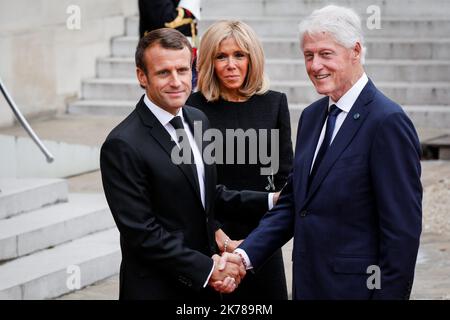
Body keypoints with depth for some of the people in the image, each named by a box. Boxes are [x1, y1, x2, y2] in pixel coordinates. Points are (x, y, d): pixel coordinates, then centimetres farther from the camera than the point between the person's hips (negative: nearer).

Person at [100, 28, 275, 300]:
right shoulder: (123, 146, -19)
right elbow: (142, 234, -19)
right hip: (156, 289, -7)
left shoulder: (198, 120, 6)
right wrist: (208, 269, -17)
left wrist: (269, 201, 4)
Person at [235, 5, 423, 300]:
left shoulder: (388, 121, -15)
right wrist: (246, 255, -2)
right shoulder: (311, 116, 11)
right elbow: (292, 203, 11)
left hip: (356, 287, -7)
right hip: (308, 285, 7)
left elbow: (403, 228, -17)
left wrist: (390, 293, -18)